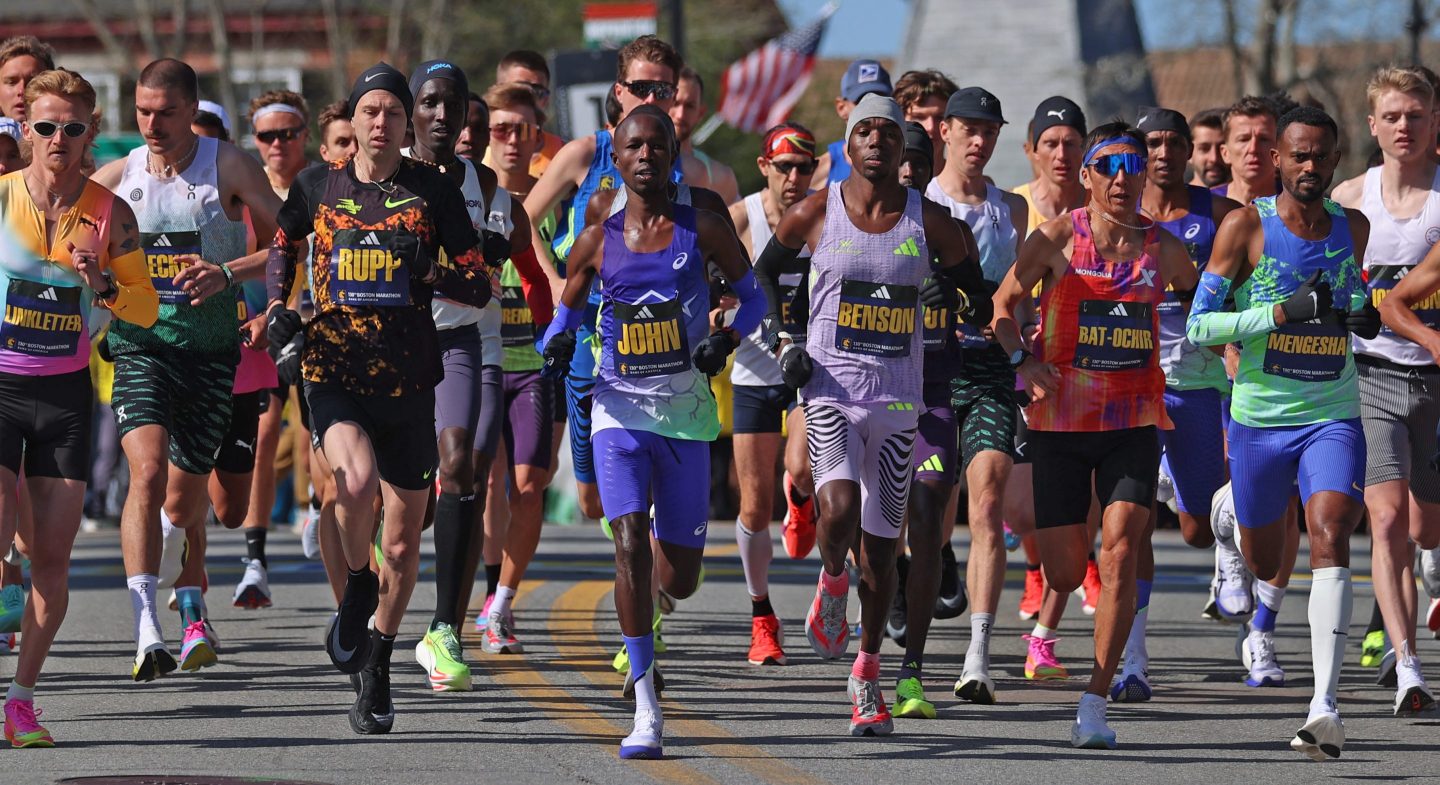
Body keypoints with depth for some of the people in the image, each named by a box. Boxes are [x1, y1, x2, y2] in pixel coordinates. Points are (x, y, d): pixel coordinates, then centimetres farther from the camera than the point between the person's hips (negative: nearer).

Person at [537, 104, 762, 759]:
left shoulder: (703, 231, 1)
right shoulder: (597, 242, 3)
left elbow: (752, 295, 12)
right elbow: (566, 311, 15)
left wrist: (727, 340, -8)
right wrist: (556, 345, -8)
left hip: (685, 409, 1)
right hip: (620, 408, -1)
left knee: (678, 577, 5)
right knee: (630, 543, -21)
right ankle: (646, 712, -18)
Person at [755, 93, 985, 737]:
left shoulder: (929, 221, 2)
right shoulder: (816, 213, 0)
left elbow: (973, 285, 18)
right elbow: (764, 271, 15)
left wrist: (954, 293, -1)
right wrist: (780, 342, 5)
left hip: (898, 398, 2)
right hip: (828, 387, -2)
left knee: (880, 540, 6)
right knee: (839, 509, -26)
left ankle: (867, 672, 22)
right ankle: (831, 583, 8)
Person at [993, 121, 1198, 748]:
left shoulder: (1163, 249, 3)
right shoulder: (1057, 238, -3)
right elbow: (1002, 303, 2)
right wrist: (1021, 359, -14)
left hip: (1133, 420, 1)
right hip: (1060, 416, -1)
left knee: (1120, 554, -16)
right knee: (1065, 573, 1)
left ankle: (1094, 705, -14)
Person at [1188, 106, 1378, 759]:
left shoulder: (1353, 228, 5)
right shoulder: (1247, 227, -6)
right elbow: (1198, 325, -9)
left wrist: (1363, 318, 0)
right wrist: (1281, 313, -22)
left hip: (1333, 418, 1)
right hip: (1259, 418, -1)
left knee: (1329, 534, -23)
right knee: (1263, 566, 13)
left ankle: (1324, 708, -31)